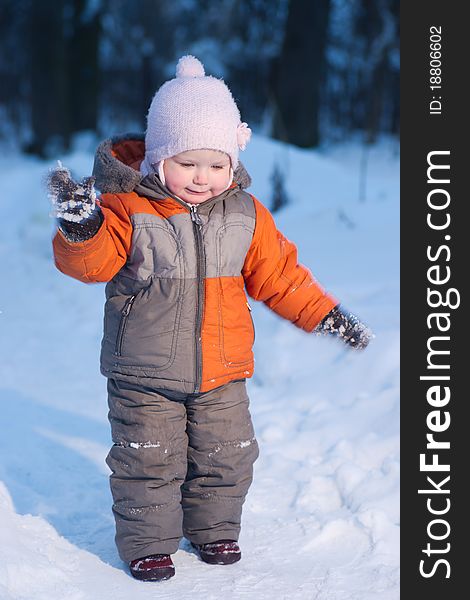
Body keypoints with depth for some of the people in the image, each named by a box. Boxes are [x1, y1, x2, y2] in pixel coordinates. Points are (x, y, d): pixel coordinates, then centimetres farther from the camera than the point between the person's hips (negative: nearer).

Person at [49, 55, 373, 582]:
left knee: (226, 457, 14)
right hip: (144, 375, -3)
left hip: (222, 374, 4)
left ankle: (214, 529, 38)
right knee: (148, 461, 3)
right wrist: (80, 226, -42)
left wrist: (327, 315, 6)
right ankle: (147, 542, 24)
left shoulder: (246, 216, 1)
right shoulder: (128, 207, -12)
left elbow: (279, 276, 9)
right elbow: (92, 261, -21)